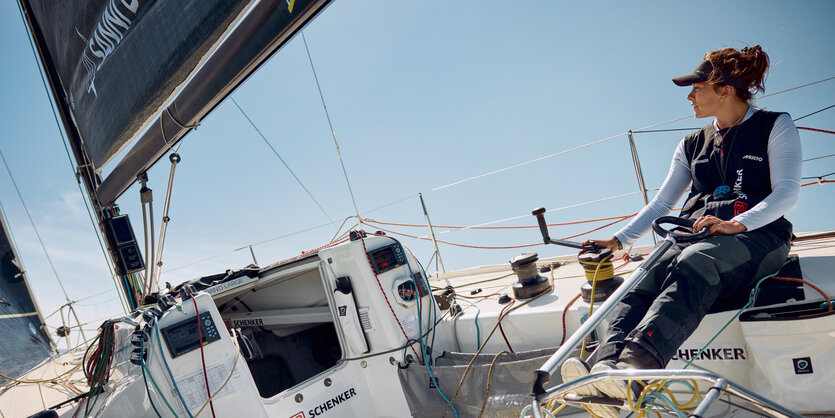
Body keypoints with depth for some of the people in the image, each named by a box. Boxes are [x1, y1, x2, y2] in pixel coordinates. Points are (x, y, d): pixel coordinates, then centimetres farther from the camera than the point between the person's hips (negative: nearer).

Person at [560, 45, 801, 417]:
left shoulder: (776, 126, 11)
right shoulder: (693, 145, 24)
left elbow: (787, 194, -2)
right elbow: (661, 204, 22)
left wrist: (738, 223, -20)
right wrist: (619, 240, 11)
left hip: (757, 235, -4)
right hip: (696, 236, 4)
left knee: (693, 264, -39)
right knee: (645, 279, -30)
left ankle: (637, 363, -59)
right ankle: (604, 364, -51)